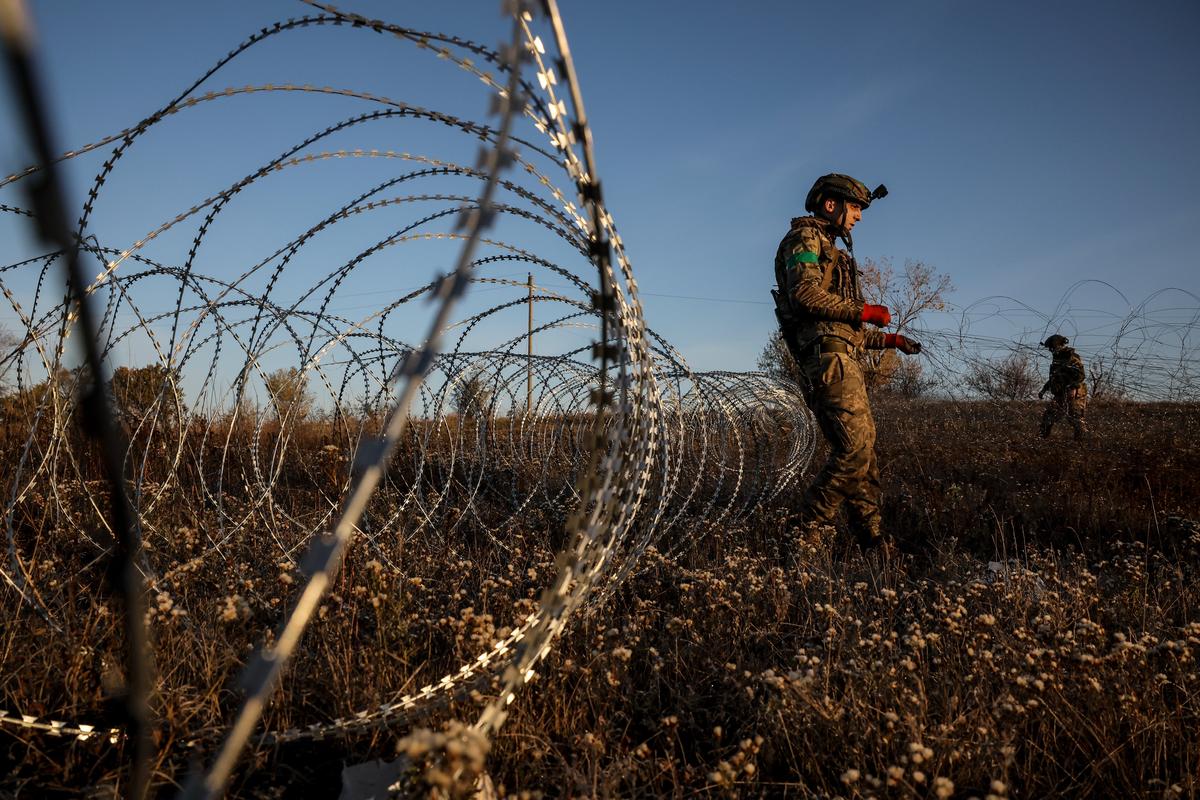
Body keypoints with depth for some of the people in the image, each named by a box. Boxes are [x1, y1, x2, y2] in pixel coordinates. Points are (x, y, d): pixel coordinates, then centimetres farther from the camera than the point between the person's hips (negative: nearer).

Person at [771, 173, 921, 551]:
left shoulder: (834, 255, 32)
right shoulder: (805, 237, 3)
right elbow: (804, 293, -17)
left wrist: (890, 340, 25)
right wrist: (862, 311, -9)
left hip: (842, 361, 10)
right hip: (829, 359, -10)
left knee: (862, 454, 7)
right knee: (856, 448, -17)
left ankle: (873, 542, 10)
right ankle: (807, 531, -13)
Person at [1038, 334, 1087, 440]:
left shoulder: (1072, 357, -10)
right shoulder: (1056, 359, 18)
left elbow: (1081, 375, -19)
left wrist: (1073, 388, -31)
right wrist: (1044, 390, 26)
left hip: (1073, 395, -8)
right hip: (1060, 396, 8)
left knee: (1076, 420, -11)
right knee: (1047, 417, 5)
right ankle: (1042, 440, 12)